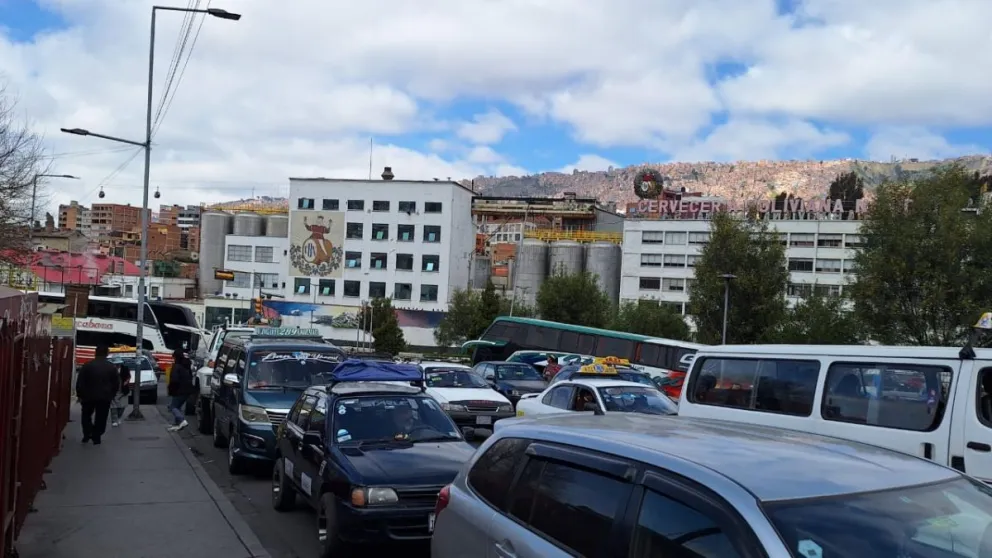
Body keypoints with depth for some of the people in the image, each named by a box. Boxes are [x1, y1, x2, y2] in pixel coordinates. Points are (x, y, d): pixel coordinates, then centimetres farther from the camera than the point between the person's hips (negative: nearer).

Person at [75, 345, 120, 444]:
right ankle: (96, 438, 8)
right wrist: (111, 395, 14)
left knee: (86, 415, 19)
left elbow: (80, 383, -3)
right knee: (101, 418, 9)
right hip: (105, 397, 1)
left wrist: (80, 395, 7)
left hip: (89, 396, 0)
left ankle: (87, 434, 8)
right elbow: (117, 384, 4)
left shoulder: (87, 366, -4)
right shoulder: (112, 367, 0)